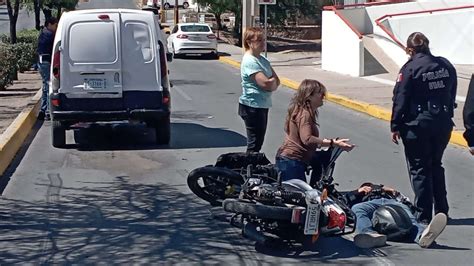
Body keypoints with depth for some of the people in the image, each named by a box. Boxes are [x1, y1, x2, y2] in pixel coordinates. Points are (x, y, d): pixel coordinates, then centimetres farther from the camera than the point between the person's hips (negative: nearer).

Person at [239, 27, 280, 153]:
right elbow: (265, 83, -24)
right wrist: (273, 82, -3)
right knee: (254, 143, -3)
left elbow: (276, 81, 9)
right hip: (252, 106, -9)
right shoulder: (249, 61, -17)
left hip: (263, 105, 9)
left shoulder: (262, 60, 11)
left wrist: (271, 83, -12)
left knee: (259, 142, 15)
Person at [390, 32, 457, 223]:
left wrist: (396, 126, -5)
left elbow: (400, 100, -12)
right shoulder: (446, 66, 5)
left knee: (419, 169, 5)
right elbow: (452, 95, 9)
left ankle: (424, 215, 6)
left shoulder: (410, 68, -12)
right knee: (436, 166, 20)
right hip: (443, 124, 6)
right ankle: (442, 212, 24)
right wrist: (446, 117, 18)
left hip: (417, 126, -6)